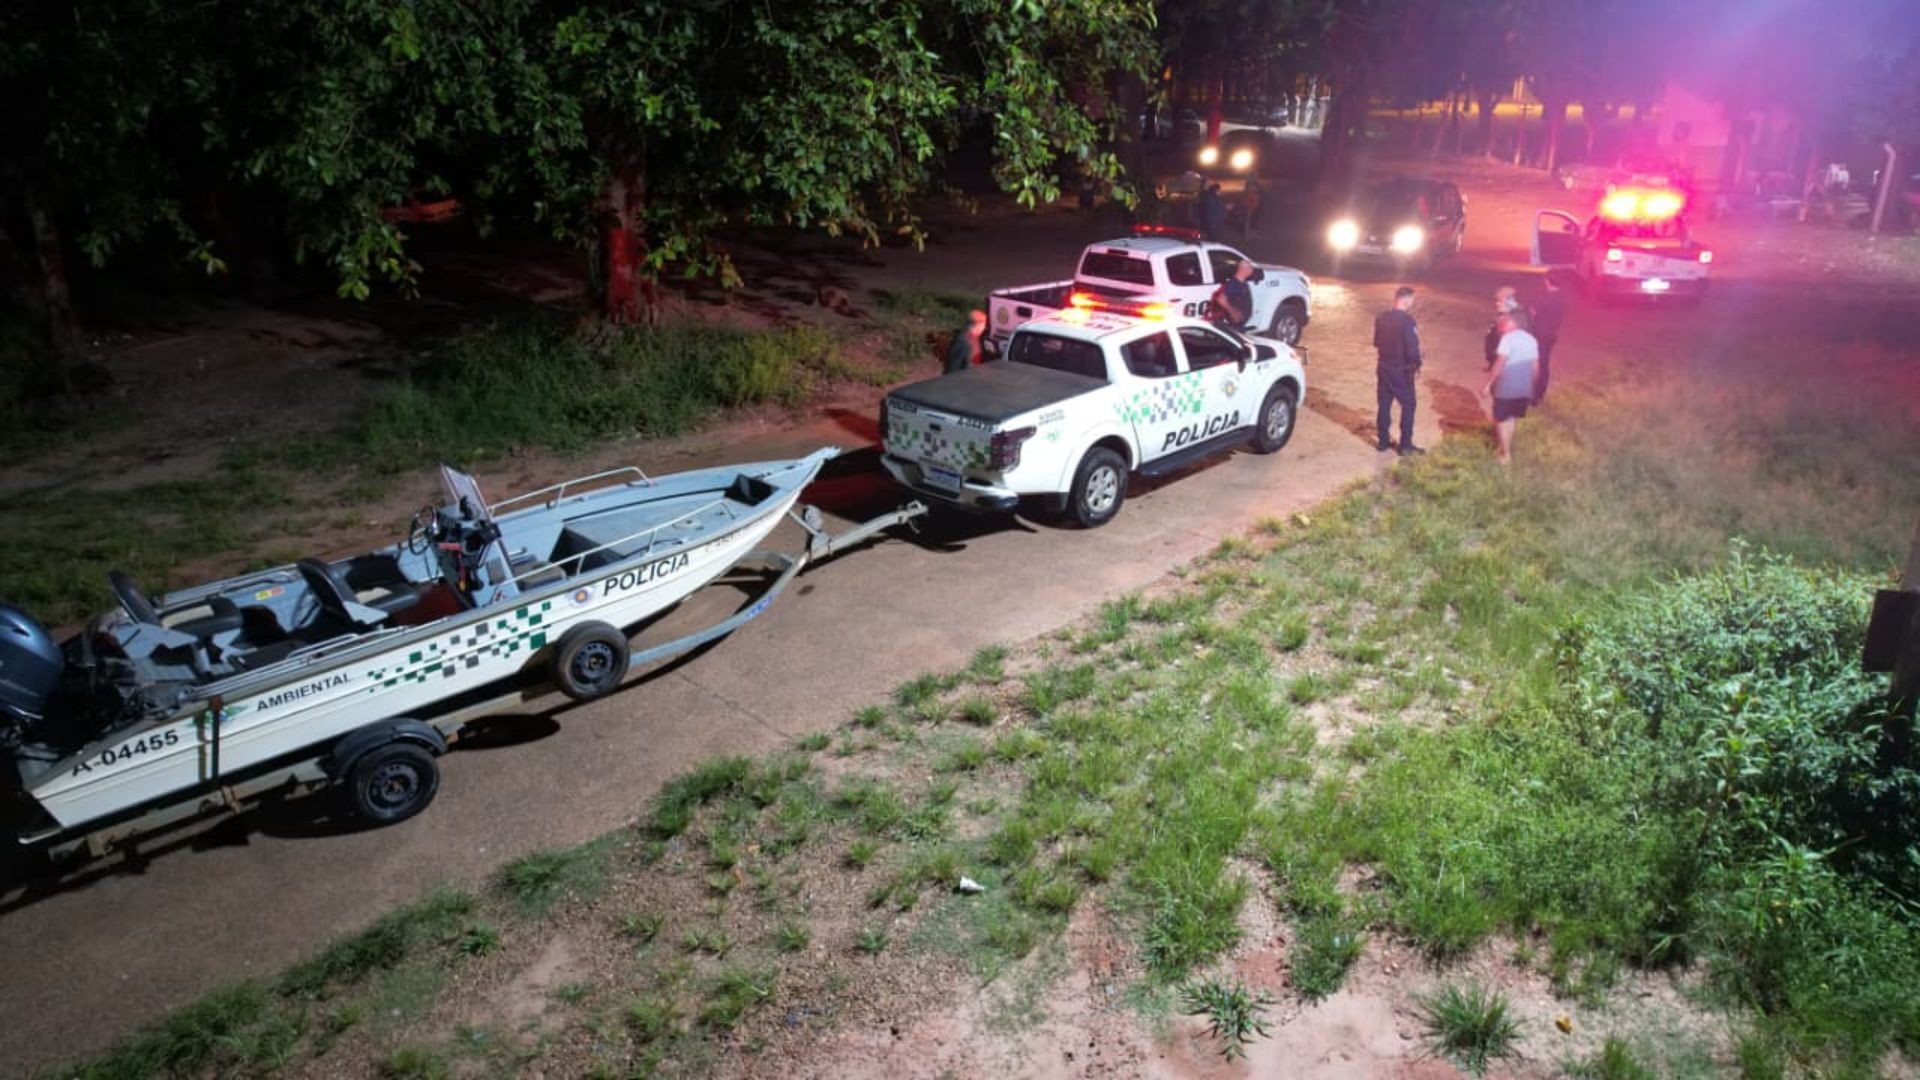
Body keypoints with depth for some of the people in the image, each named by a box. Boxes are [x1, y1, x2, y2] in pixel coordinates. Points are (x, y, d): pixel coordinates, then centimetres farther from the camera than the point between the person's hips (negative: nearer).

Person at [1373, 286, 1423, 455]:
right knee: (1408, 405, 6)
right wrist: (1417, 365, -5)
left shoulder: (1381, 317, 2)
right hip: (1401, 370, -6)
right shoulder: (1407, 321, -20)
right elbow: (1412, 349, -21)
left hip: (1383, 367, 6)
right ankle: (1405, 445, 7)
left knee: (1384, 405, 13)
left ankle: (1383, 442, 20)